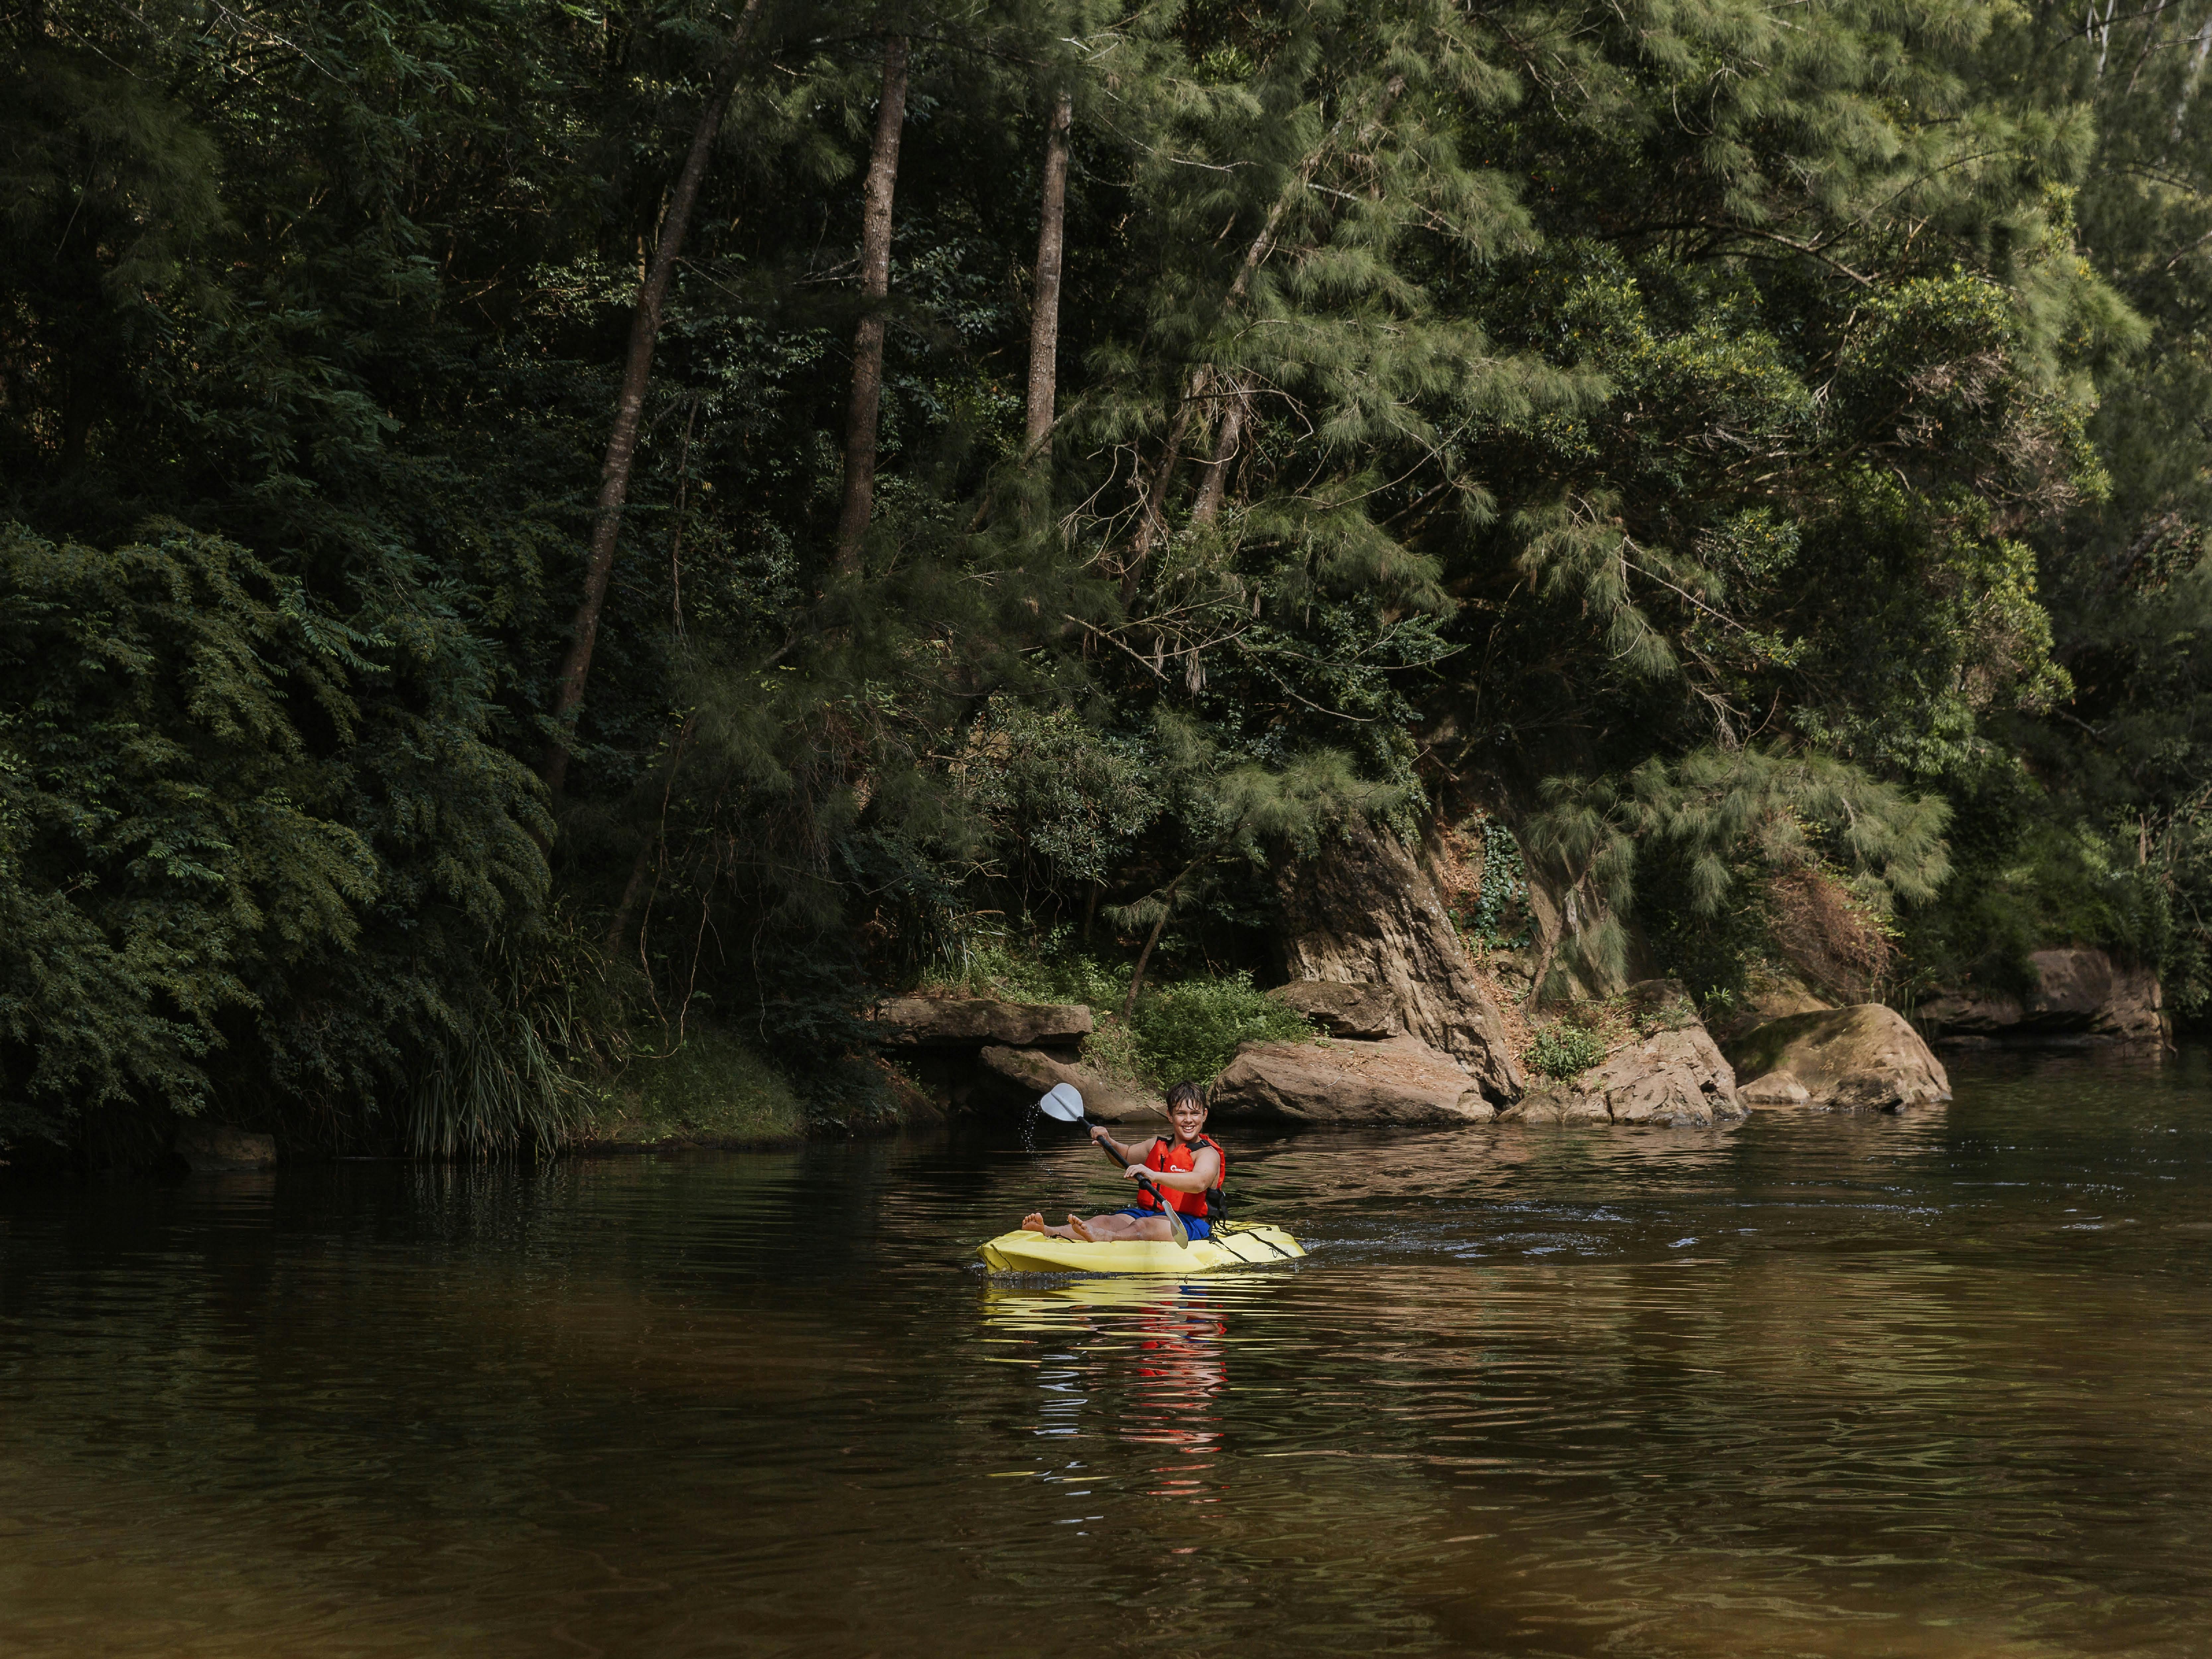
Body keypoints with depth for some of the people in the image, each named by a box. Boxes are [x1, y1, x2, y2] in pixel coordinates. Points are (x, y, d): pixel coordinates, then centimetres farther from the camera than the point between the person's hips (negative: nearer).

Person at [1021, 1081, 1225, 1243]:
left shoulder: (1207, 1153, -5)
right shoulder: (1158, 1145, 19)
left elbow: (1200, 1182, -29)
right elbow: (1126, 1156, 38)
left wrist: (1154, 1175, -45)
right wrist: (1109, 1143, 12)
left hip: (1190, 1225, -6)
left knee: (1144, 1225, -38)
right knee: (1107, 1221, -24)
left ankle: (1102, 1239, -71)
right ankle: (1050, 1232, -52)